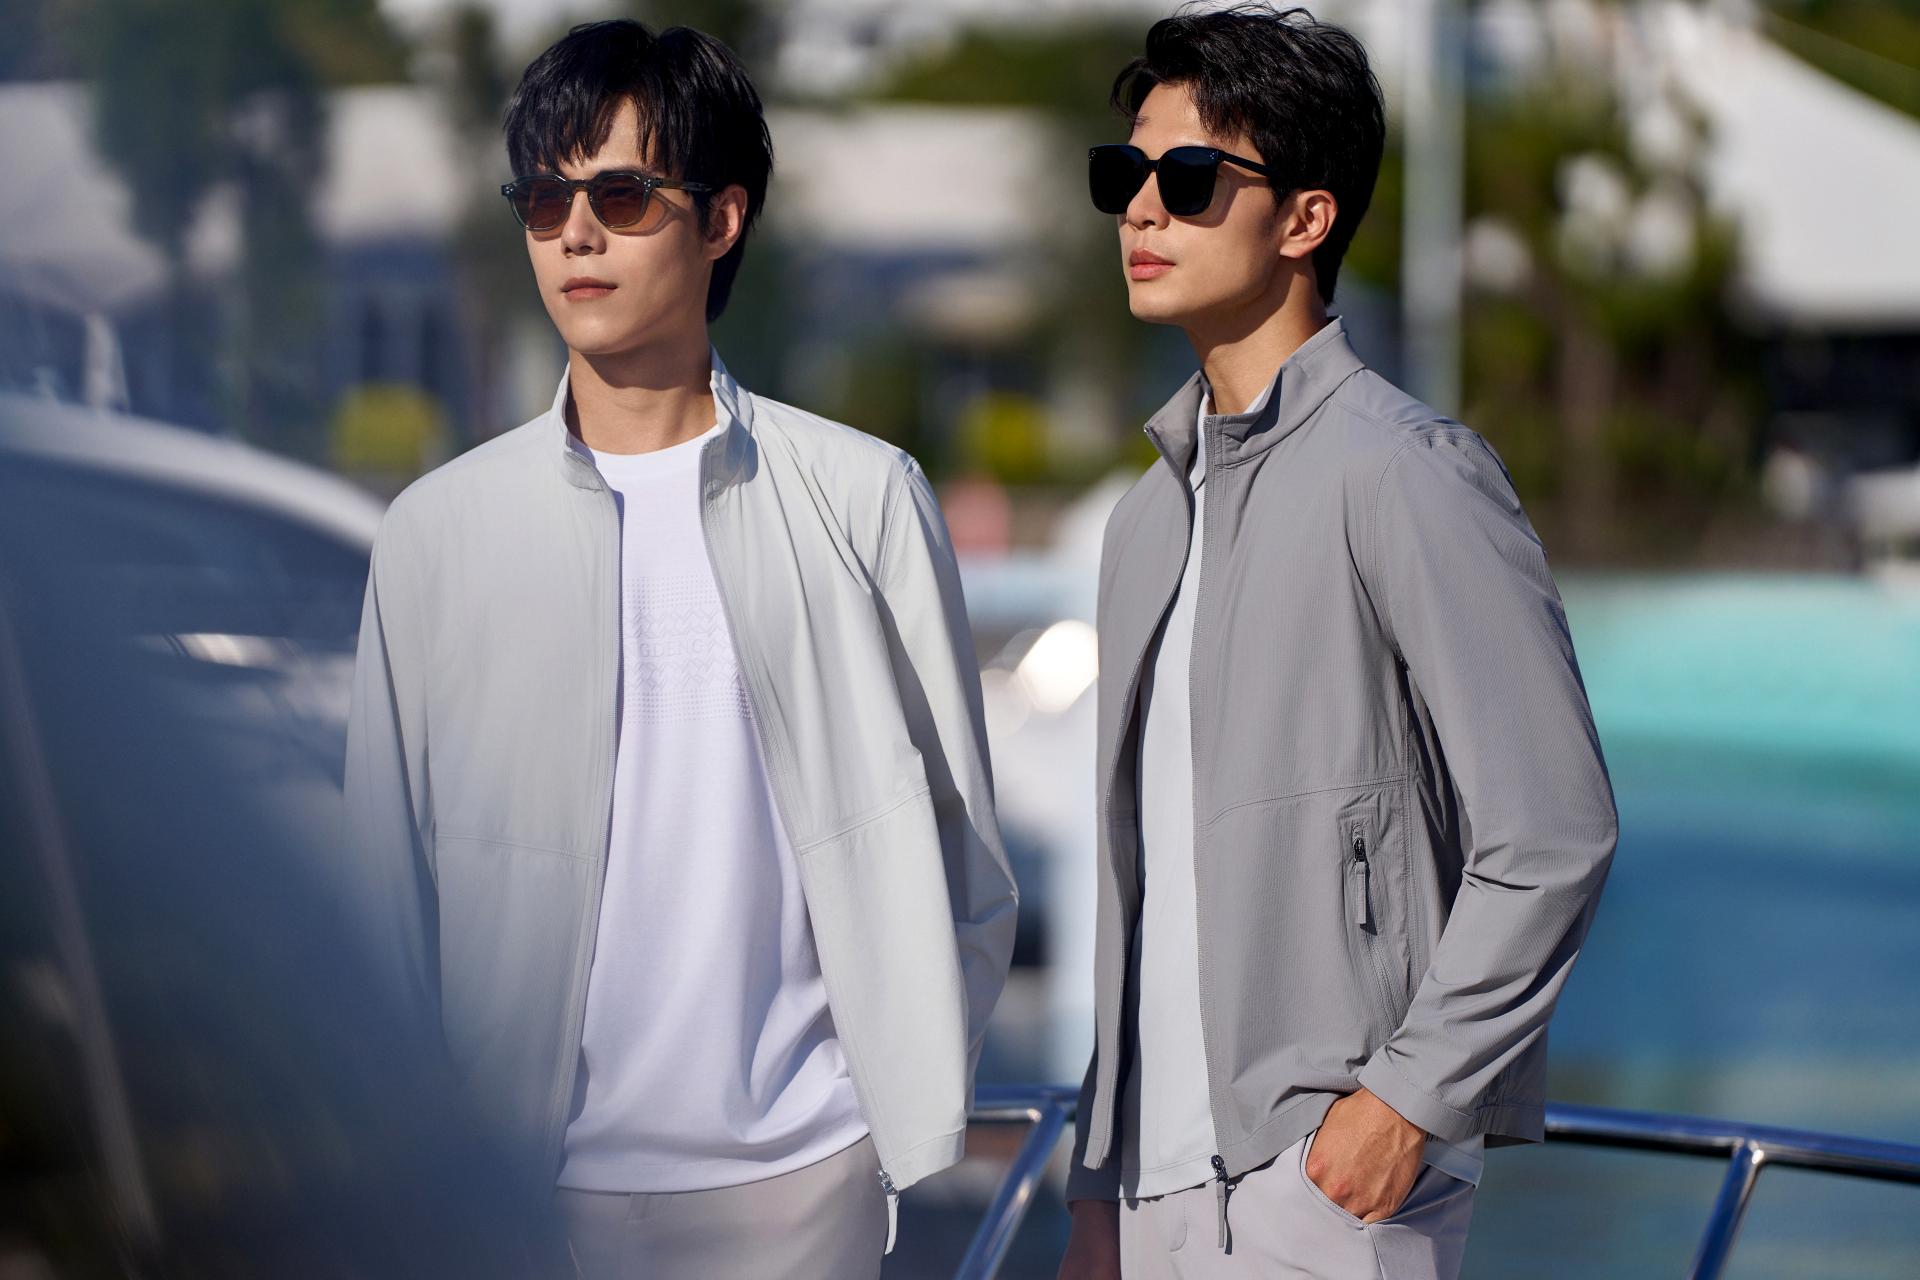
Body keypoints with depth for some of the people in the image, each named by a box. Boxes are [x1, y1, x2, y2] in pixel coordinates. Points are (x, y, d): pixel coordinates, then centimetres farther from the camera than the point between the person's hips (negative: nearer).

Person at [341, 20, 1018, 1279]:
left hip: (797, 1172, 0)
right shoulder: (441, 528, 6)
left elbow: (953, 840, 6)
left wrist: (916, 1100, -1)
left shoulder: (863, 499, 4)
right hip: (521, 1171, 1)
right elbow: (388, 874, 8)